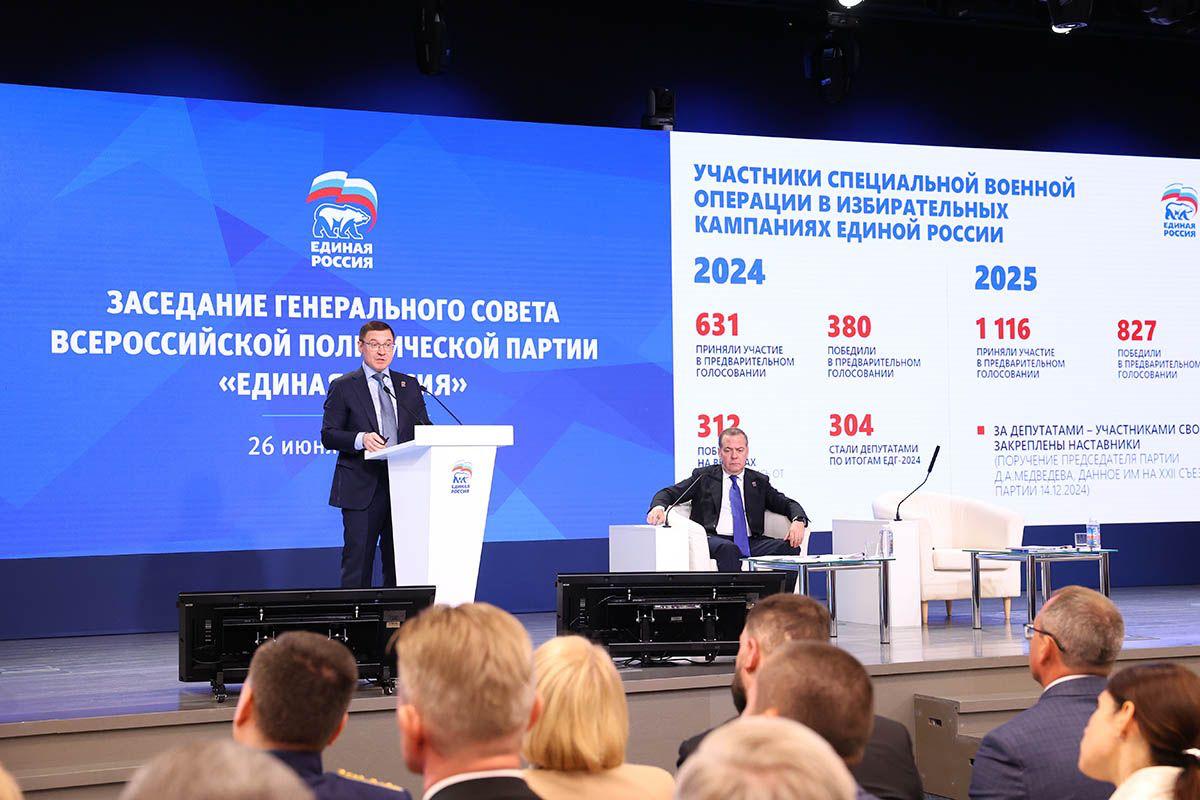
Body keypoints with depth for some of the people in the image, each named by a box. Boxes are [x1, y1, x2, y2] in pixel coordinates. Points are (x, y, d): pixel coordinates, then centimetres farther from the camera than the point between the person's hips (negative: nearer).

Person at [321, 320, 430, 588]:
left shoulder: (409, 385, 15)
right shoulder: (343, 387, 3)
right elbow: (328, 435, -3)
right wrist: (360, 439, -22)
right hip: (362, 488, -4)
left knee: (399, 560, 6)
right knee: (358, 562, -4)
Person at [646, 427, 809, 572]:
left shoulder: (759, 481, 24)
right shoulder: (703, 477, 17)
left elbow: (787, 504, 16)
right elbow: (669, 493, 9)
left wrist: (799, 520, -8)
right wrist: (659, 507, -16)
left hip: (751, 543, 3)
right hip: (713, 539, -3)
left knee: (790, 547, -25)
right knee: (728, 549, -39)